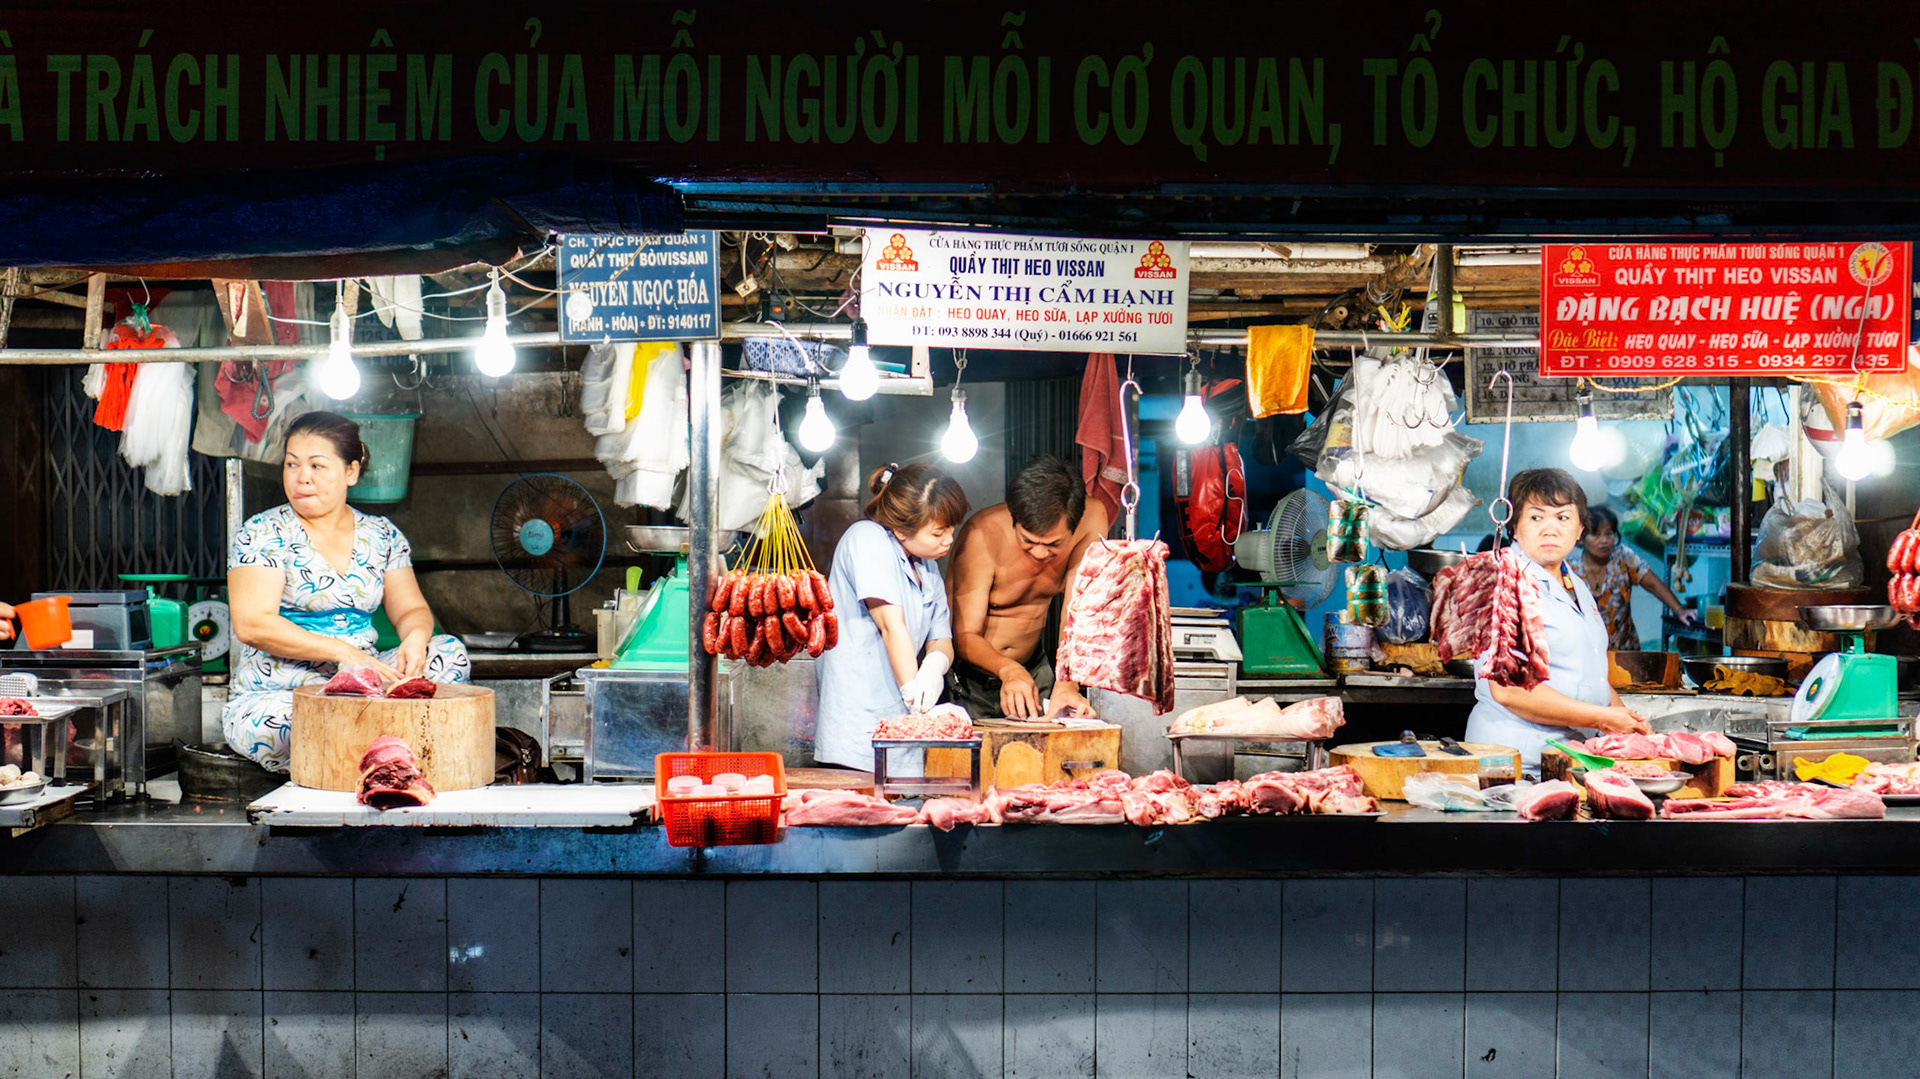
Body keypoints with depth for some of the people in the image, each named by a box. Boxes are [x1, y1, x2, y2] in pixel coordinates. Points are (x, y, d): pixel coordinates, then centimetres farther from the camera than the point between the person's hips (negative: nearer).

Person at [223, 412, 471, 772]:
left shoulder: (382, 535, 11)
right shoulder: (263, 533, -3)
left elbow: (410, 609, 12)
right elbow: (252, 624, -14)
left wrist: (416, 637, -15)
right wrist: (342, 651, -23)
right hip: (273, 698, -5)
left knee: (449, 652, -18)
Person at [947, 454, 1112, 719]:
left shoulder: (1091, 519, -19)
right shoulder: (983, 535, -27)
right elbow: (965, 636, -25)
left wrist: (1066, 684, -37)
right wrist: (1008, 670, -45)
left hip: (1031, 666, 3)